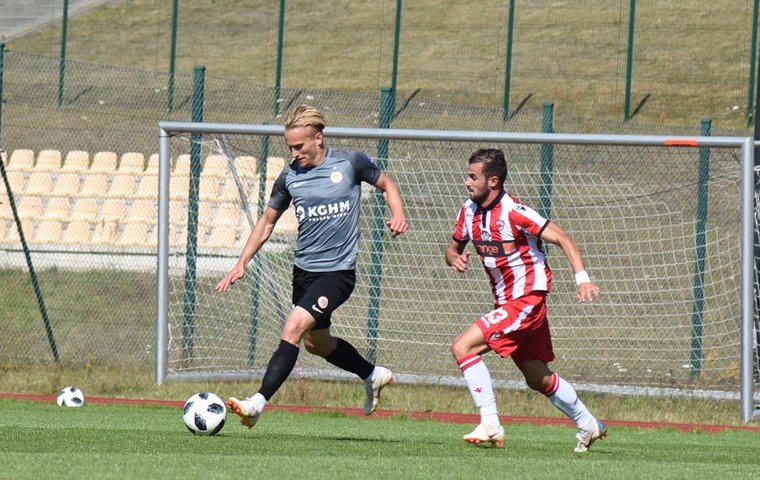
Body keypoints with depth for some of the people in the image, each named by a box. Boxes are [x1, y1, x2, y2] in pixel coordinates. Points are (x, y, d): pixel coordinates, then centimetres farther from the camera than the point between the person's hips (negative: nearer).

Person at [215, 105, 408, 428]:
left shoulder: (350, 163, -9)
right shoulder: (289, 177, 1)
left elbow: (386, 185, 9)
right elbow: (267, 222, 13)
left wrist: (398, 215, -10)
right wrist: (241, 264, 6)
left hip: (338, 271, -6)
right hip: (304, 269, 6)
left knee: (294, 328, -21)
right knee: (316, 342, 19)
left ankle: (258, 402, -24)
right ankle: (373, 375, 43)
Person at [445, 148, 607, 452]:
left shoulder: (513, 212, -19)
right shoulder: (469, 211, 3)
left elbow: (562, 239, -19)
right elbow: (453, 247, 16)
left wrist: (582, 278, -31)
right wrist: (455, 259, -9)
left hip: (527, 299, -8)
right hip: (505, 301, 8)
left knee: (462, 347, -19)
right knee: (538, 379, 17)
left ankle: (490, 425, -18)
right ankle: (588, 424, 34)